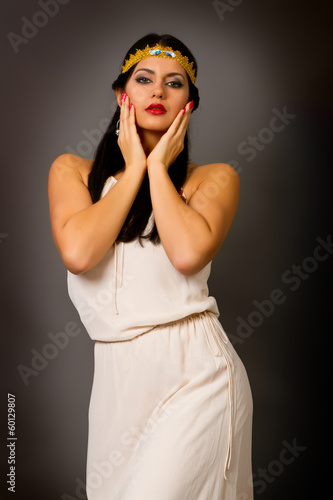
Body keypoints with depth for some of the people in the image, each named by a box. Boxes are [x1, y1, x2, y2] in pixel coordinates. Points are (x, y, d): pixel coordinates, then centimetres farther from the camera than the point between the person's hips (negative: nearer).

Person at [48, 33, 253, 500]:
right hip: (118, 377, 3)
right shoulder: (72, 170, 8)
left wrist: (158, 165, -4)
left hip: (196, 375, -2)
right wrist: (133, 169, -2)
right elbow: (78, 252, -11)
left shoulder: (214, 177, 4)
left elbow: (188, 253, -16)